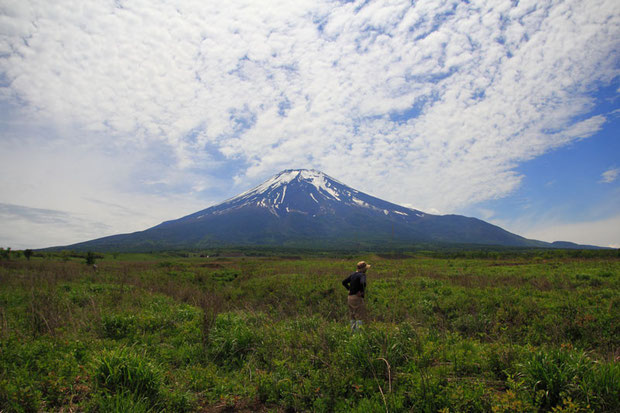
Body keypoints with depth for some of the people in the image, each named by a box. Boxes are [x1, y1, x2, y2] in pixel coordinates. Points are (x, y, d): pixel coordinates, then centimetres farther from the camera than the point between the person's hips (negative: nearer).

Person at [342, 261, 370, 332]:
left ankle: (353, 332, 16)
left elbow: (344, 282, 19)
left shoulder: (353, 274, 11)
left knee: (353, 318, 14)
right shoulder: (362, 275, -13)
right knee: (360, 318, -4)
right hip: (357, 299, -8)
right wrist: (362, 291, -19)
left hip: (350, 298, 8)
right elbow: (362, 283, -35)